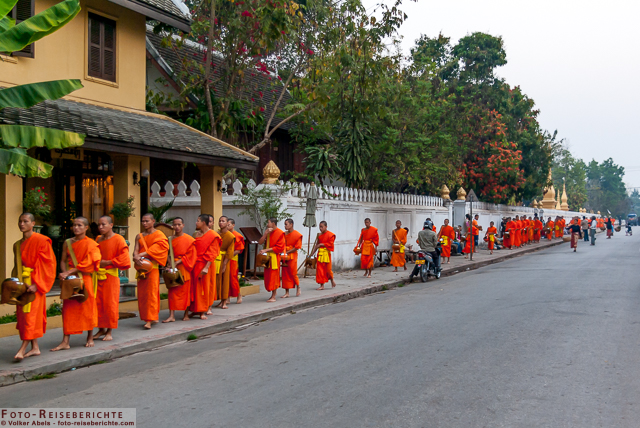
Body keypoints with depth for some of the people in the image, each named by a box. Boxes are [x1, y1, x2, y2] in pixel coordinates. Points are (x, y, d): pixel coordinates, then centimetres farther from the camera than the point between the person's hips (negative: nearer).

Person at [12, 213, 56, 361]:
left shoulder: (41, 241, -7)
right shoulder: (17, 245, 16)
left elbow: (47, 264, -12)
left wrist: (36, 284, -18)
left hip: (34, 283, -8)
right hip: (21, 283, 8)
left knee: (31, 314, -10)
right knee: (22, 314, 7)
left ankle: (22, 349, -12)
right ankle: (35, 348, 13)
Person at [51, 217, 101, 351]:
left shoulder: (90, 244, -4)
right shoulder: (67, 243, 9)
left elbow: (86, 264, -12)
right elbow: (63, 261, 8)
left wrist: (69, 272, -19)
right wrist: (64, 273, -11)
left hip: (85, 279, -3)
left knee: (87, 307, 3)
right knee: (68, 309, 0)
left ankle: (90, 337, 17)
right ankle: (66, 341, 1)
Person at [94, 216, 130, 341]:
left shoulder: (118, 239, -6)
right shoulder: (98, 239, 12)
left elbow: (124, 257, -13)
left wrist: (107, 262, -13)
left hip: (111, 275, -5)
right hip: (98, 275, 6)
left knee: (110, 304, -1)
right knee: (98, 303, 6)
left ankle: (109, 332, 8)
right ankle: (101, 329, 18)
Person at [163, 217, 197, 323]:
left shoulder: (189, 239, -3)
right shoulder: (170, 239, 8)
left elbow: (190, 255, -7)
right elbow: (167, 253, 12)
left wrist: (179, 261, -15)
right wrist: (170, 261, -7)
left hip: (184, 268, -3)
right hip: (173, 268, 3)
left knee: (186, 290, 3)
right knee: (172, 291, -3)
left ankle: (186, 314, 16)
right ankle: (172, 316, -5)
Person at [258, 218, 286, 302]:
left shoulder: (280, 233, -8)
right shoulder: (268, 232, 13)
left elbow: (279, 247, -14)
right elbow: (260, 242, 5)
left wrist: (266, 250, -17)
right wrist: (265, 233, -8)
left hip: (274, 257, -7)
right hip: (267, 257, 7)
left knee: (273, 276, -5)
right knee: (268, 276, 6)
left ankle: (273, 296, 0)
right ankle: (273, 294, 14)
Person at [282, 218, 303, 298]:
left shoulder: (297, 235, -8)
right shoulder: (284, 234, 9)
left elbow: (297, 247, -11)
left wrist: (287, 252, -15)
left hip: (292, 255, -5)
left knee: (293, 273, -1)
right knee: (285, 274, 3)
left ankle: (298, 288, 23)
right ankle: (287, 292, 7)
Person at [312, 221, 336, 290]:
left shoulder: (330, 235, -7)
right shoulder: (319, 235, 11)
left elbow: (330, 244, -12)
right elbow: (317, 245, 15)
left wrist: (322, 244, -13)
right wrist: (312, 253, 9)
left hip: (326, 253, -5)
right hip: (320, 253, 5)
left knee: (328, 268, 1)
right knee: (320, 269, 1)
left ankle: (332, 280, 30)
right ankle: (322, 285, 6)